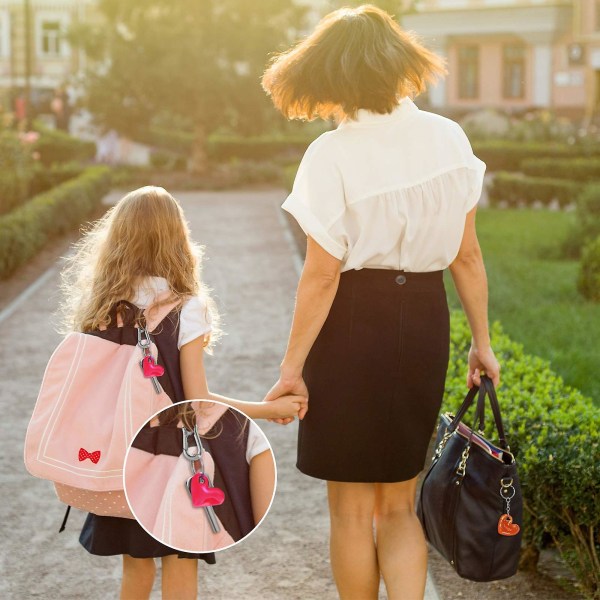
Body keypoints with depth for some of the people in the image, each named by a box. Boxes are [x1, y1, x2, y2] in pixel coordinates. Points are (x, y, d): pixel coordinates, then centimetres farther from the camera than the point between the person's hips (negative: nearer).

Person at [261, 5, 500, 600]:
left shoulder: (332, 155, -14)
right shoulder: (447, 138, -1)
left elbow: (321, 276, -14)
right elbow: (467, 255, 3)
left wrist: (292, 368, -6)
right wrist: (482, 341, 13)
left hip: (354, 327, -4)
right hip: (424, 323, 5)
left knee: (351, 510, 12)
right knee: (398, 506, 16)